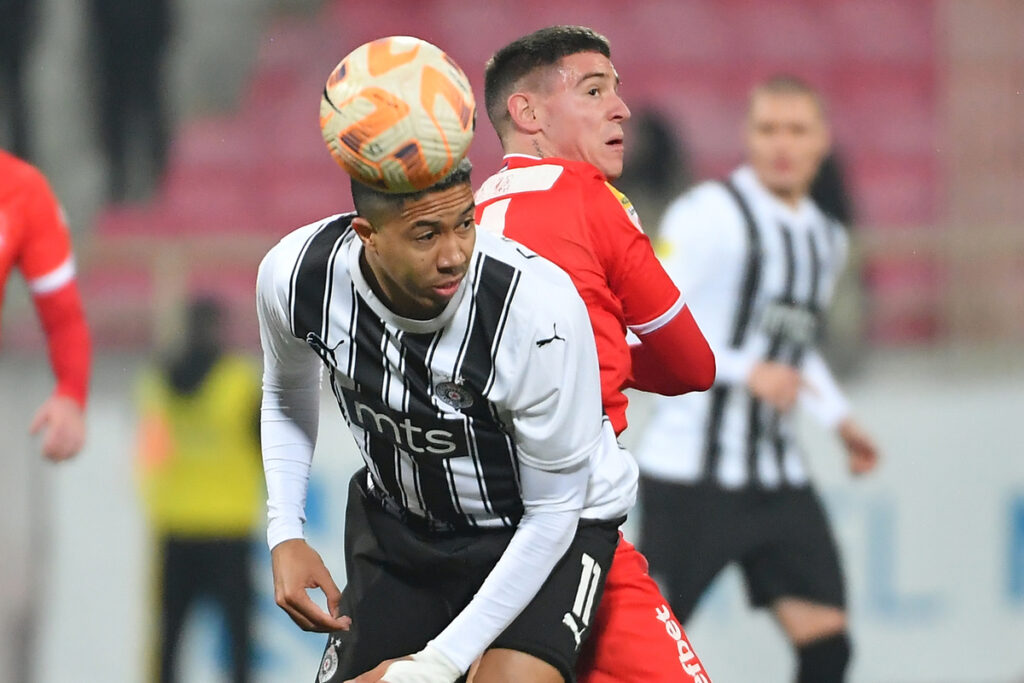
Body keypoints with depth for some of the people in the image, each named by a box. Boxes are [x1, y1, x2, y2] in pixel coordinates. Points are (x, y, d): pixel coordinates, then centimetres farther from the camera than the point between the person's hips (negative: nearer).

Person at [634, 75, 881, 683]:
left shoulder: (827, 240, 14)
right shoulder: (712, 216, -11)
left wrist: (839, 418, 16)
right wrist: (747, 372, -24)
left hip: (777, 474, 7)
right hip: (691, 473, -7)